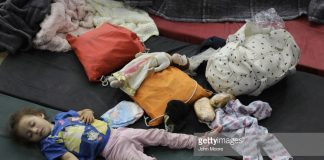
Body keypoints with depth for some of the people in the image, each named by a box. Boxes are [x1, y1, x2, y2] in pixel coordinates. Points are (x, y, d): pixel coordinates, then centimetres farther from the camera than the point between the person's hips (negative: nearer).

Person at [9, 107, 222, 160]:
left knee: (160, 135, 5)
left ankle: (202, 140, 14)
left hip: (116, 132, 6)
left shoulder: (62, 116, 15)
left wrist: (87, 113, 0)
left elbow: (87, 112, 24)